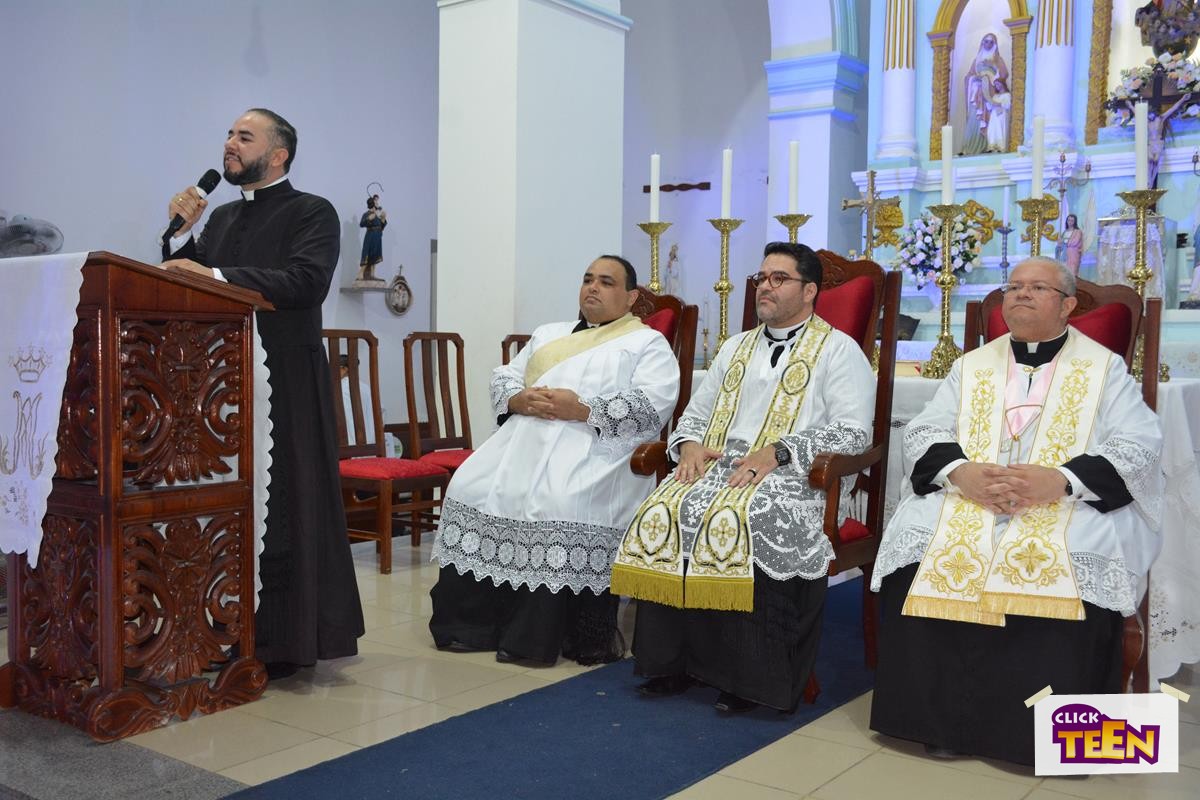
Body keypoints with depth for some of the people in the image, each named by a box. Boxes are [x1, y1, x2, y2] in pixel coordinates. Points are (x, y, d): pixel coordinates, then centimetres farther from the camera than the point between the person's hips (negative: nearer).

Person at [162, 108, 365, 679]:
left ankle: (280, 643, 6)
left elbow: (306, 281, -19)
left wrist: (217, 276, -23)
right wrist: (182, 232, 3)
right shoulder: (221, 216, 19)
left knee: (278, 510, -4)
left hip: (282, 385, -6)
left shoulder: (312, 213, -2)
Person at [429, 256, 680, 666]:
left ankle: (535, 635, -22)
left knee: (561, 504, -33)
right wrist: (520, 399, -3)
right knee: (471, 487, -19)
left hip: (597, 445, -5)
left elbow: (652, 406, -5)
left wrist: (582, 409, -14)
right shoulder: (548, 334, 29)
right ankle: (468, 623, -12)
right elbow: (503, 379, 21)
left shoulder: (648, 344, 12)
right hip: (526, 435, 5)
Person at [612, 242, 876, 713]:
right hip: (719, 464, 5)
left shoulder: (837, 350, 7)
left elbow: (853, 431, -6)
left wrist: (776, 451, -17)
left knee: (738, 519, -35)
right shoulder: (737, 347, 25)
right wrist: (691, 444, 1)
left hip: (791, 475, -5)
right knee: (663, 511, -24)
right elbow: (695, 413, 26)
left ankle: (748, 677, -22)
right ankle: (672, 661, -15)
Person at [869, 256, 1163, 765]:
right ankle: (944, 715, -11)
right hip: (967, 502, 3)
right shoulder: (971, 366, 18)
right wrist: (960, 472, -15)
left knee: (1066, 568, -33)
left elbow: (1139, 446, -2)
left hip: (1071, 507, -2)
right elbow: (922, 433, 8)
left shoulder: (1105, 368, 10)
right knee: (919, 553, -25)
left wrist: (1061, 480, -20)